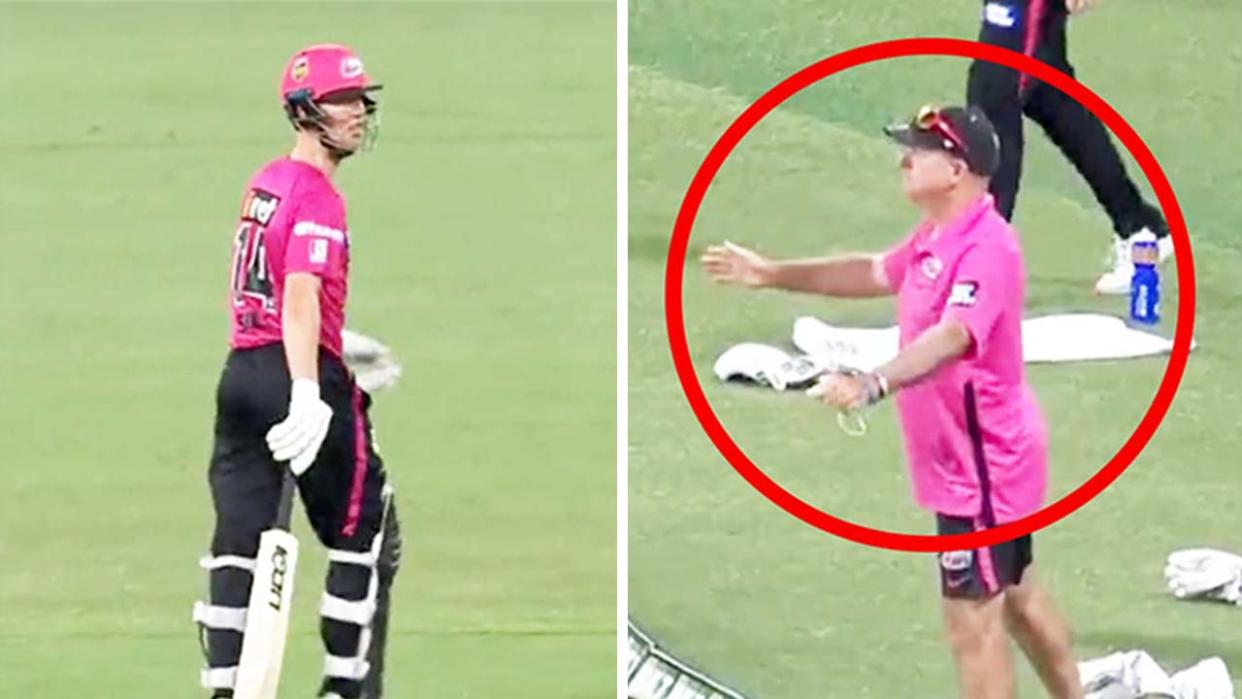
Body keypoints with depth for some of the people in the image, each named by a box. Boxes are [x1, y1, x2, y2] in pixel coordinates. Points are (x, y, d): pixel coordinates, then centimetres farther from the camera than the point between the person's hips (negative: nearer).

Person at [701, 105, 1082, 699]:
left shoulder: (985, 247, -27)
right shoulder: (935, 239, 7)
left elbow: (952, 338, -42)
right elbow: (874, 274, 26)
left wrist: (872, 385, -57)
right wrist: (775, 276, 22)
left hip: (981, 466, -11)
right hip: (984, 462, 11)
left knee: (973, 624, -7)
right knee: (1017, 595, 26)